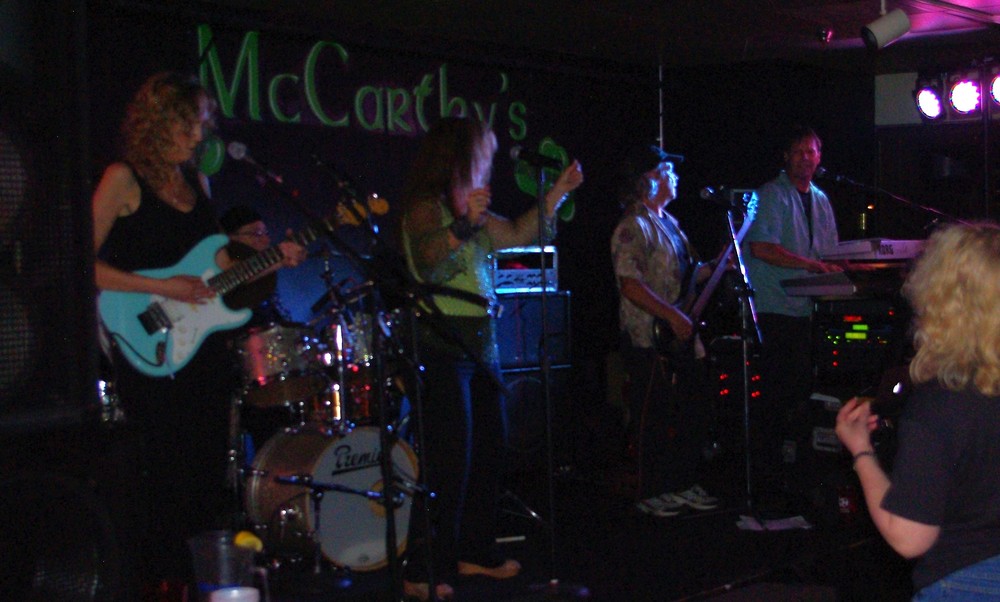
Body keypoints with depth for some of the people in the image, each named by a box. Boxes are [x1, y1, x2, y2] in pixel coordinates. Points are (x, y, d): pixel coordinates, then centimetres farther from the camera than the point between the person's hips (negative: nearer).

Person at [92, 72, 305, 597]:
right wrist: (161, 288, -18)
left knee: (208, 471, 11)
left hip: (202, 343, 7)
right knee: (163, 471, -3)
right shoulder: (123, 179, -8)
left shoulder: (196, 181, 13)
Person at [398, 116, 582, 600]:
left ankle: (474, 552, 24)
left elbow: (520, 233, 25)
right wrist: (464, 224, -40)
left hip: (481, 346, 9)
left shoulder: (470, 211, 16)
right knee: (449, 462, -11)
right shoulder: (425, 209, -10)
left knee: (488, 451, 13)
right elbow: (428, 263, -26)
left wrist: (558, 192, 22)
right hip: (442, 348, -9)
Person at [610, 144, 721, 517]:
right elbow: (631, 284, -24)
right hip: (648, 340, -10)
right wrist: (673, 316, -25)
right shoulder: (633, 227, -13)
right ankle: (651, 495, 9)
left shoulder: (668, 223, 17)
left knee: (692, 414, 14)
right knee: (653, 418, -2)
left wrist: (716, 265, 11)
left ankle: (682, 485, 25)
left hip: (678, 337, 10)